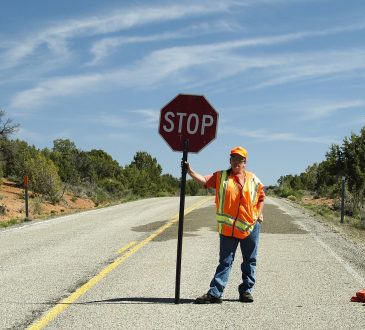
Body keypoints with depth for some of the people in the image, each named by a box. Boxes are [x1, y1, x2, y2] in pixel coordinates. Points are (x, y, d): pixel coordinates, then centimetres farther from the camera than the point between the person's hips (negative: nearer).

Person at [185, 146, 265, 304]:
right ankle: (214, 293, 0)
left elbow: (261, 197, 17)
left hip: (250, 227, 2)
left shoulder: (253, 179, 7)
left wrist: (259, 214, 5)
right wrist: (190, 171, -25)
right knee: (225, 261, 0)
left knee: (249, 261, 9)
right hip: (228, 228, -1)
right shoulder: (221, 176, 3)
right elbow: (204, 180, -11)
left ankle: (246, 290, 21)